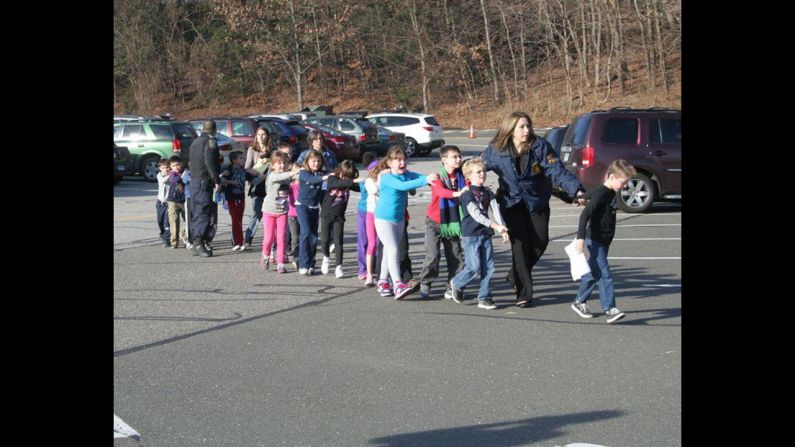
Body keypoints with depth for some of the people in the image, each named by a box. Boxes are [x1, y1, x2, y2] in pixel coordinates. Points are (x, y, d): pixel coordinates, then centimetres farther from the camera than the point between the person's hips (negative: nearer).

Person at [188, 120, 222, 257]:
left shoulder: (195, 142, 20)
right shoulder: (210, 141, -8)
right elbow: (210, 162, -19)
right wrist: (217, 180, -19)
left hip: (194, 181, 9)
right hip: (205, 182, -9)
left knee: (197, 213, 13)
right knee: (205, 212, -11)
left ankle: (196, 242, 17)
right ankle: (199, 243, -20)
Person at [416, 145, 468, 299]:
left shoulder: (460, 177, 1)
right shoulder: (438, 177, -12)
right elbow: (441, 191, -32)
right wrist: (456, 193, -50)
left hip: (453, 222, 4)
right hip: (435, 222, -4)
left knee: (456, 256, 2)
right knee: (433, 255, -10)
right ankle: (425, 284, 6)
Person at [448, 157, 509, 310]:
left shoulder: (488, 193, 10)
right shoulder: (467, 194, -10)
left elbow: (496, 211, 1)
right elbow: (476, 214, -20)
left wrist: (503, 229, -14)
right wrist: (495, 226, -28)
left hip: (485, 234, 6)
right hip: (470, 235, -6)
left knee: (488, 267, 2)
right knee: (475, 267, -9)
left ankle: (484, 297, 10)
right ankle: (456, 283, 17)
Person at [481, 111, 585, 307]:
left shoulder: (540, 146, -13)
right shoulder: (496, 151, -10)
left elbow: (557, 171, -20)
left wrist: (576, 189, -32)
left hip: (537, 201, 1)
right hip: (511, 203, -1)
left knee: (540, 241, -2)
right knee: (520, 243, -12)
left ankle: (516, 276, 25)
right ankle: (523, 293, -4)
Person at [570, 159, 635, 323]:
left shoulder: (611, 193, 10)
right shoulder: (600, 194, -19)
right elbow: (585, 215, -26)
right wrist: (581, 237, -32)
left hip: (604, 241, 9)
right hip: (595, 240, -9)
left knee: (593, 273, 16)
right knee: (604, 275, -12)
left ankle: (579, 302, 27)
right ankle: (610, 309, -13)